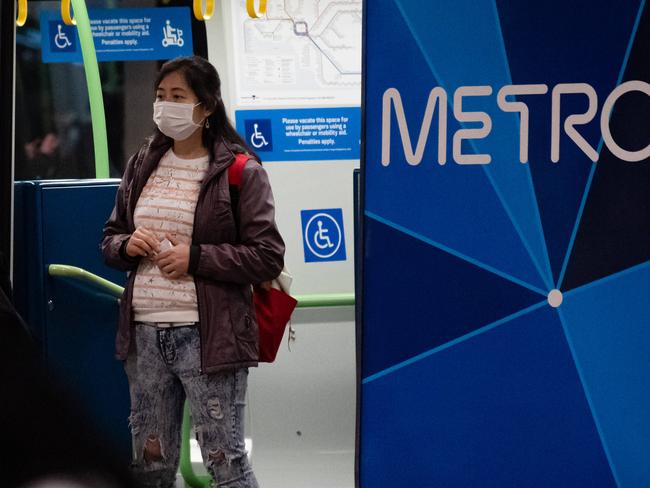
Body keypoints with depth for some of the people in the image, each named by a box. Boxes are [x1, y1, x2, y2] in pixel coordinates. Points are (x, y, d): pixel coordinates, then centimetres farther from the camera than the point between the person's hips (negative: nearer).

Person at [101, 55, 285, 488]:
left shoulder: (240, 171, -5)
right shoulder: (142, 165, 12)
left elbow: (268, 257, -9)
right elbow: (111, 238, 20)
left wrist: (196, 258, -17)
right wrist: (127, 245, -4)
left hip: (207, 335, -6)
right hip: (145, 335, 6)